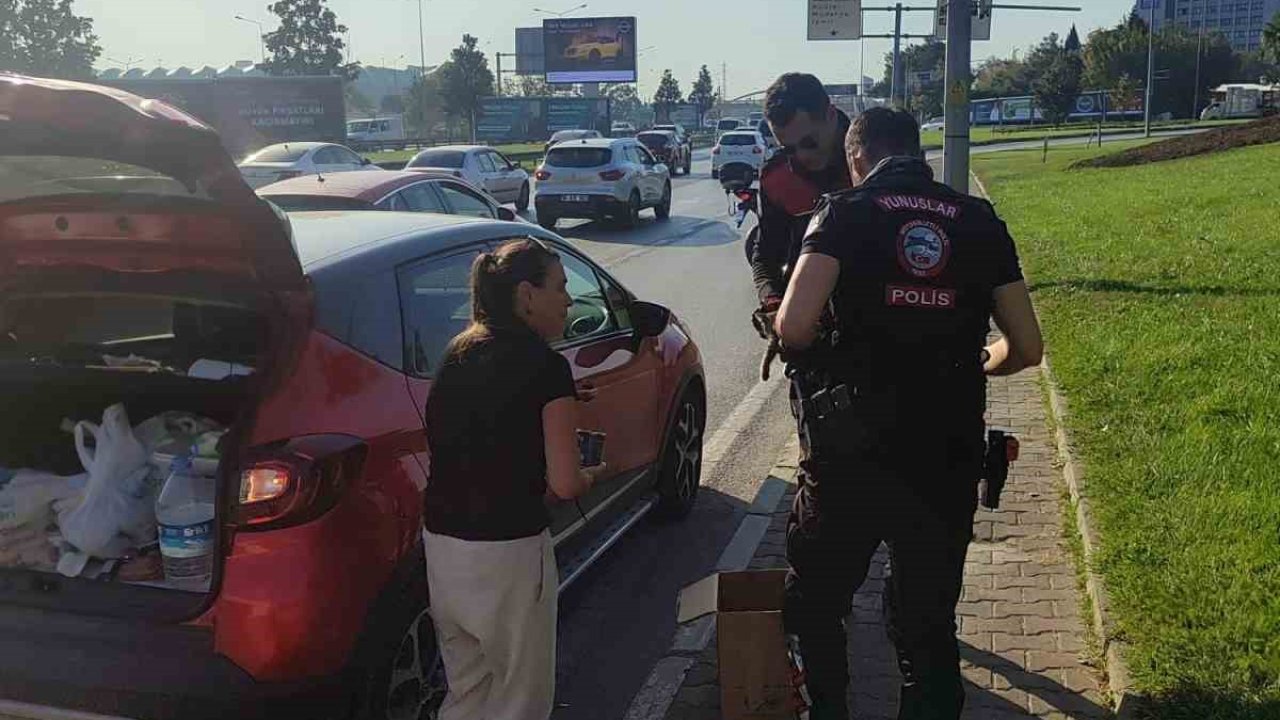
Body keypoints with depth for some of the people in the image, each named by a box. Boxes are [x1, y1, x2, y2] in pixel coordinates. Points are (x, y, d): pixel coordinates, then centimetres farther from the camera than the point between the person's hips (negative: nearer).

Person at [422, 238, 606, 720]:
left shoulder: (457, 354, 8)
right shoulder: (546, 366, -12)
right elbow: (565, 483, -15)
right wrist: (594, 474, 7)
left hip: (441, 542, 7)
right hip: (506, 553, -7)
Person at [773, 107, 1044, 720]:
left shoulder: (845, 213, -3)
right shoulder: (979, 221, 7)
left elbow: (793, 328, -17)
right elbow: (1026, 348, 7)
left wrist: (828, 345, 6)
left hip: (850, 455, -3)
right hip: (948, 459, 3)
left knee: (815, 604, 19)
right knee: (929, 623, 17)